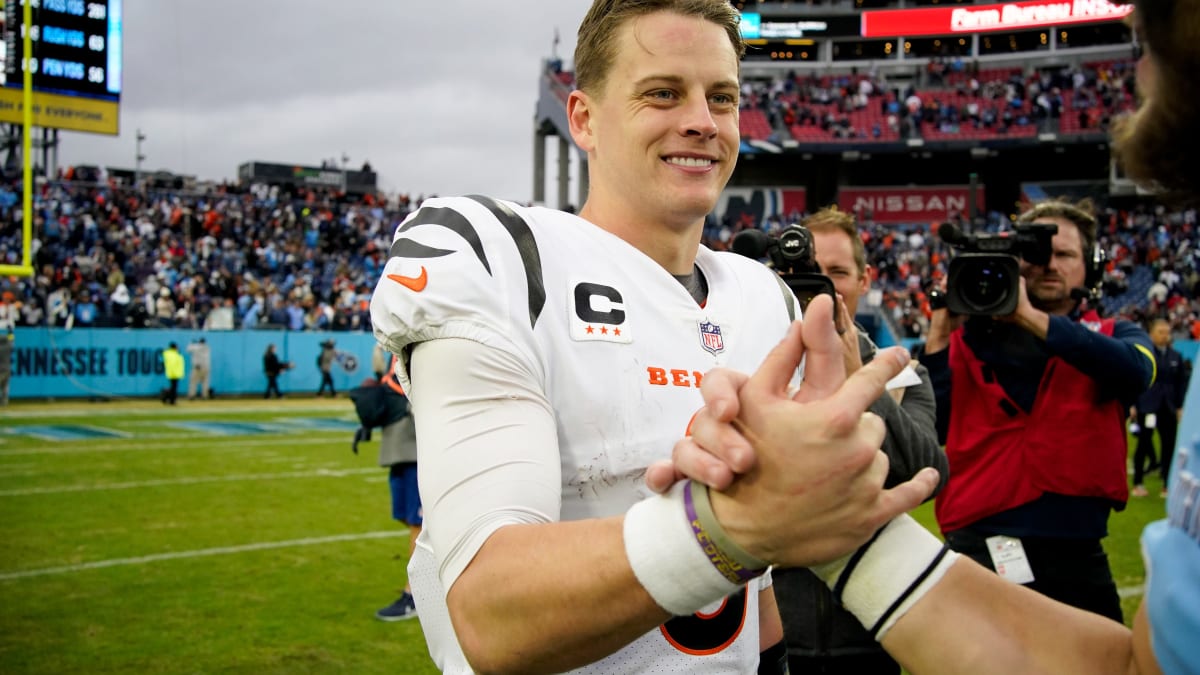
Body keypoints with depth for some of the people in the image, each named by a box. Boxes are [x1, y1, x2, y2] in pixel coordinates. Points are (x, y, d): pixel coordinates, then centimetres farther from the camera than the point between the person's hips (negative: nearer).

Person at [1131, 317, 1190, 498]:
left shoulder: (1175, 356, 10)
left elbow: (1181, 382, 12)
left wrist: (1180, 407, 6)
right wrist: (1132, 404, -8)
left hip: (1168, 407, 4)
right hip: (1147, 406, -4)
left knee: (1169, 443, 2)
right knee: (1144, 443, 1)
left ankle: (1168, 485, 10)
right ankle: (1137, 484, 11)